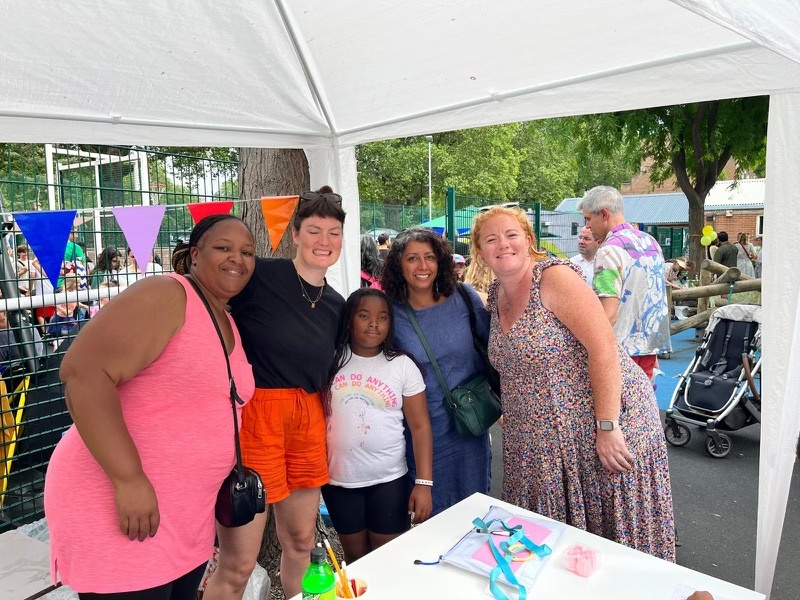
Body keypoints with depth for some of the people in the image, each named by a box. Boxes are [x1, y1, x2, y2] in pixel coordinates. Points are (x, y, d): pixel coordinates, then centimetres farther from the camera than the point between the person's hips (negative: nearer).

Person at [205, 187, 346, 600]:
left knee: (301, 541, 19)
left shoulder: (336, 305, 9)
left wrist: (329, 431, 15)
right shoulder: (259, 275, -11)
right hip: (251, 415, -6)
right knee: (238, 563, 2)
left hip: (307, 423, 7)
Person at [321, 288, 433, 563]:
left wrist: (424, 483, -10)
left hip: (388, 479, -1)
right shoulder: (330, 361, -2)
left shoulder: (402, 365, -3)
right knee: (355, 557, 17)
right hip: (338, 478, 1)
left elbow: (420, 426, -4)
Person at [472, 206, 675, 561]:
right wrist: (510, 411, 9)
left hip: (598, 422, -7)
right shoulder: (496, 295, 9)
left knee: (611, 536, 7)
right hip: (541, 438, 7)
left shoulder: (555, 278, -15)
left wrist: (607, 427, -24)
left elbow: (604, 346, -22)